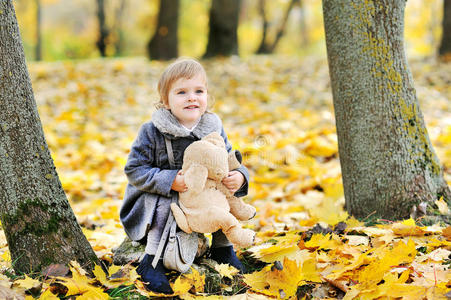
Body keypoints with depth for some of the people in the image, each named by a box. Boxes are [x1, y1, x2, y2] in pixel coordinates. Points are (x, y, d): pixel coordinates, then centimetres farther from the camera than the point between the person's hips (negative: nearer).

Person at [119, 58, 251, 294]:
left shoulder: (214, 130, -6)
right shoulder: (152, 132, -17)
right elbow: (134, 170, -17)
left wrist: (239, 177, -25)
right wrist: (169, 181, -30)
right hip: (155, 200, -4)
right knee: (164, 203, -33)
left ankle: (222, 248, 7)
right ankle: (151, 261, -17)